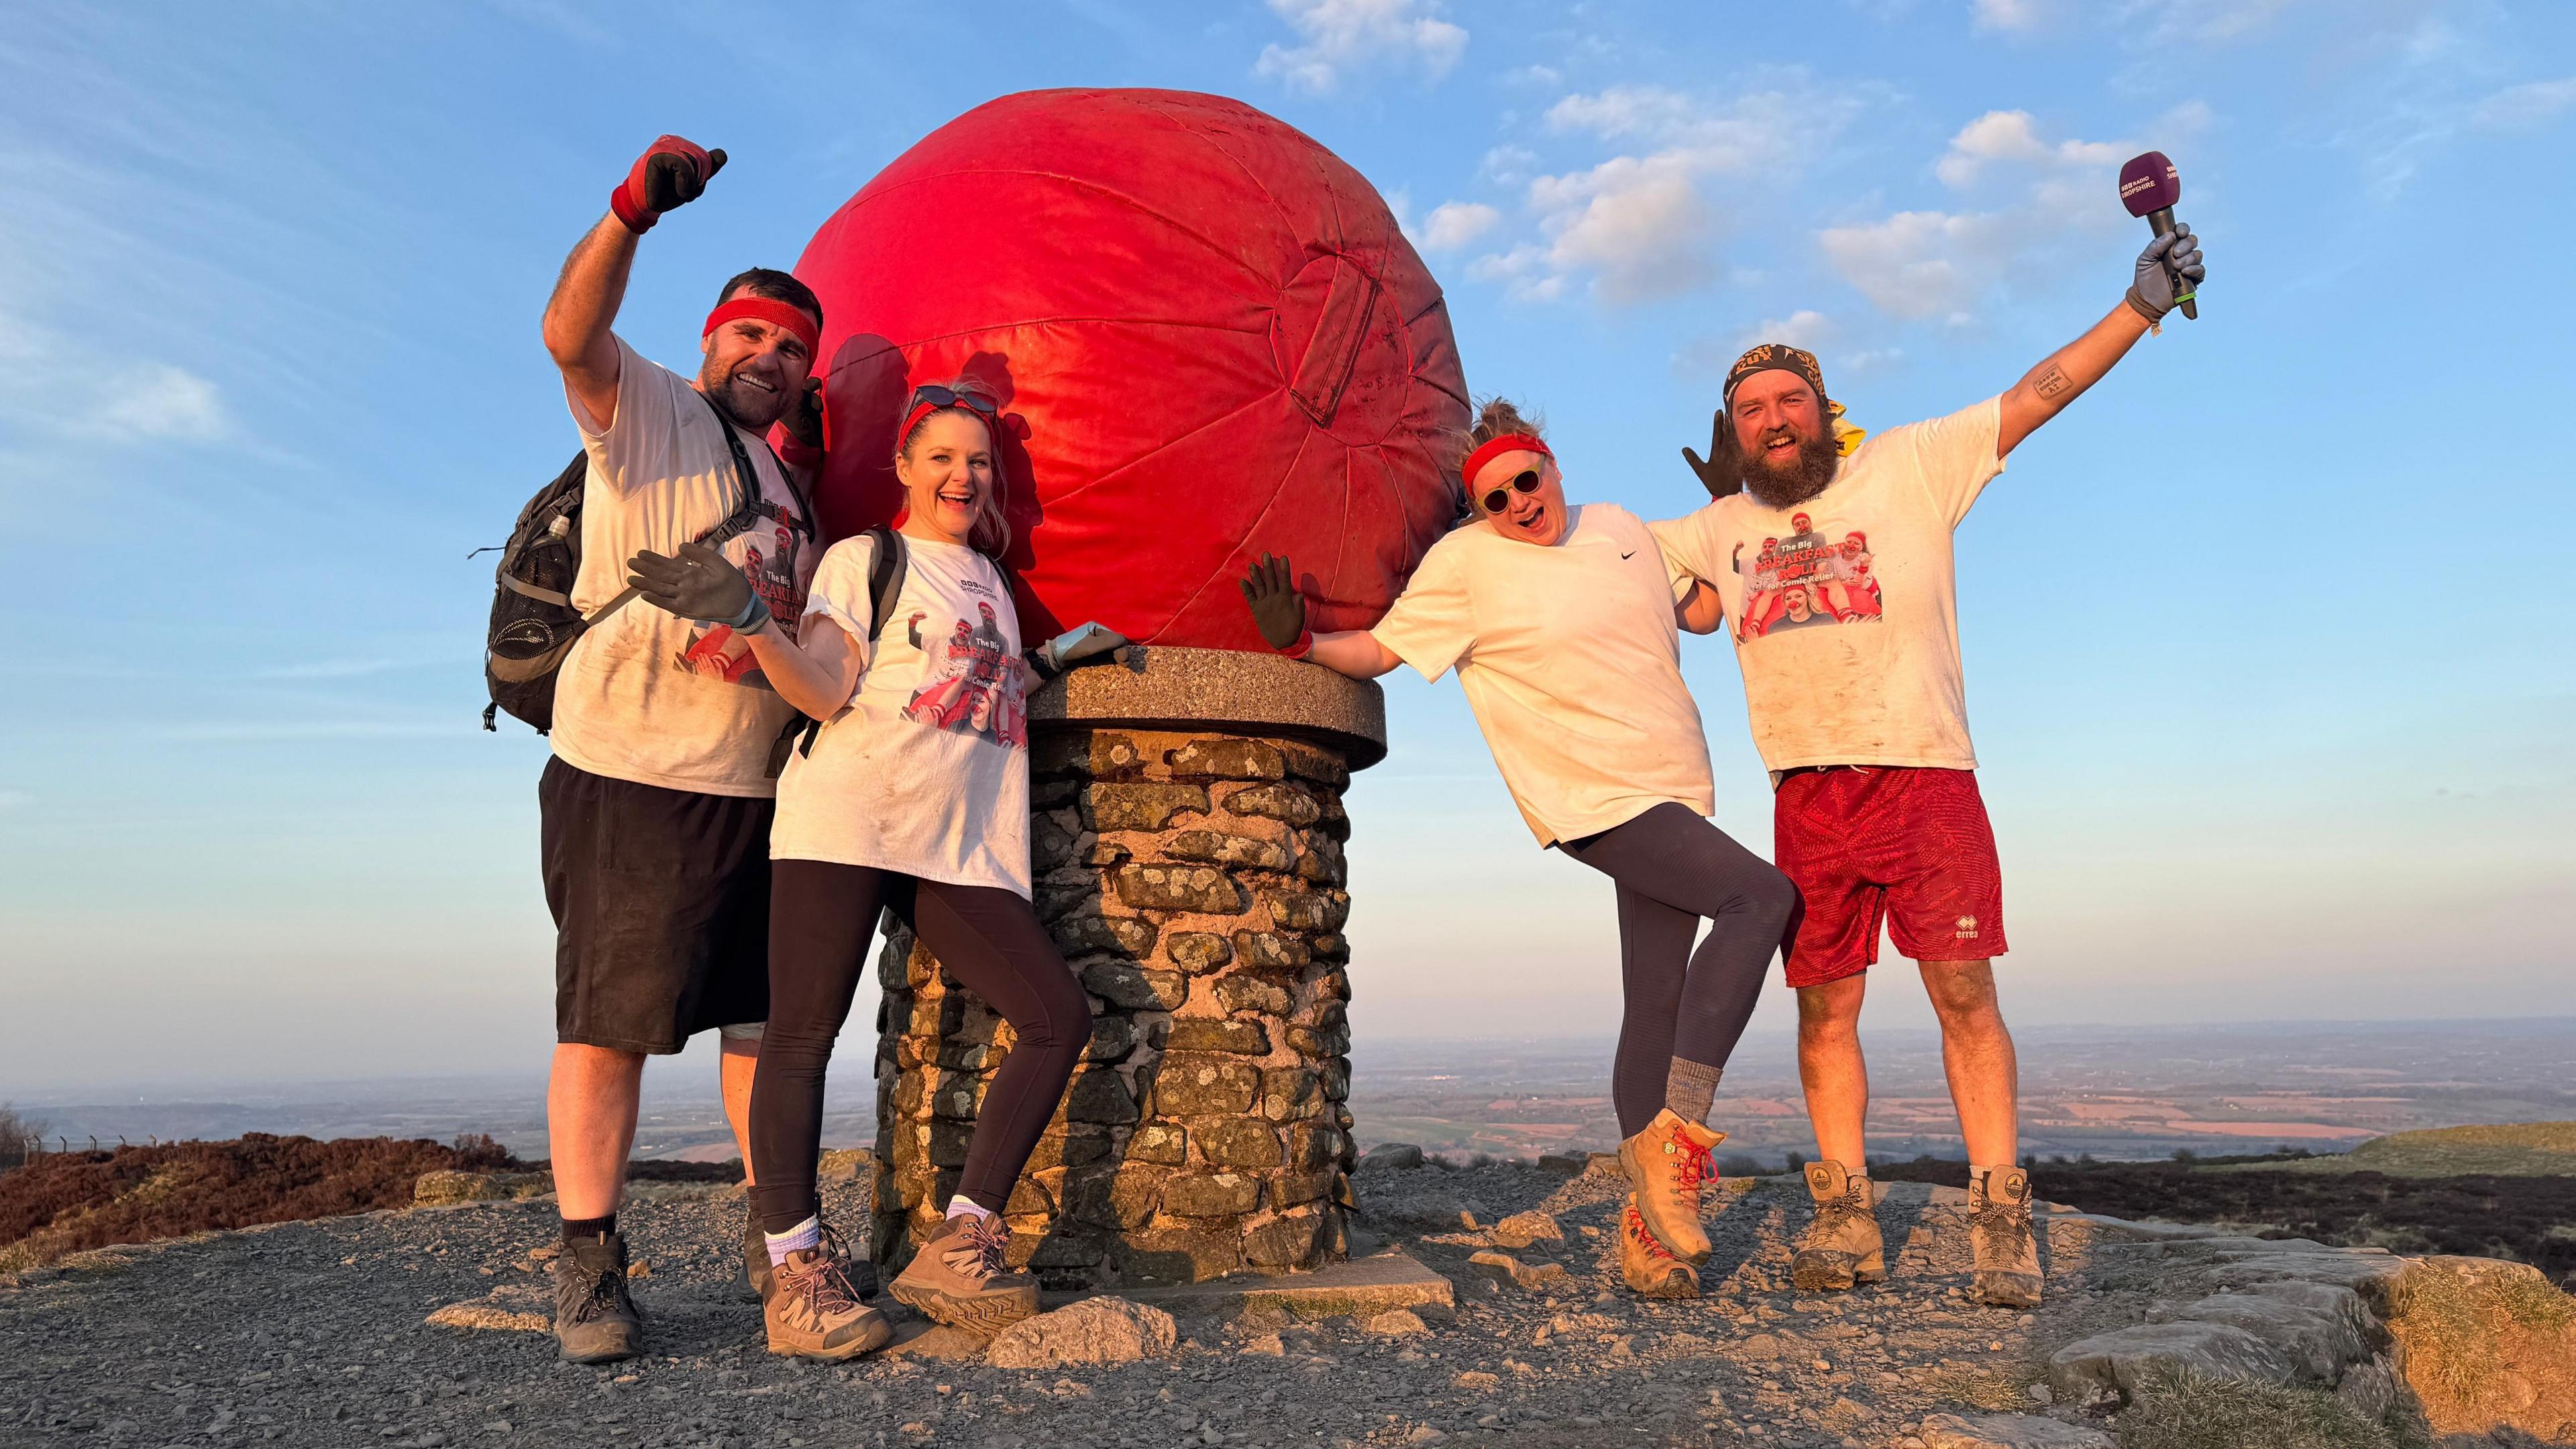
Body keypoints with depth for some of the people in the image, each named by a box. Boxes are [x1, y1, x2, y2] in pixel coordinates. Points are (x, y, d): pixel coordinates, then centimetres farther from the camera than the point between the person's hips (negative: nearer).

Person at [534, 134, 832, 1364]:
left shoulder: (789, 482, 21)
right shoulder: (648, 406, 3)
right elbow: (572, 333, -18)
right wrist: (634, 210, -31)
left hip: (758, 784, 7)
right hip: (629, 767, -6)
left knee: (767, 1016, 9)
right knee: (609, 1020, -2)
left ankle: (774, 1232, 21)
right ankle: (588, 1265, 7)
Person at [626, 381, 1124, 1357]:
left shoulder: (988, 580, 25)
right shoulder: (863, 558, 8)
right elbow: (826, 690, -5)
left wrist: (1053, 660, 23)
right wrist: (748, 620, -19)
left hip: (961, 849, 6)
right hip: (847, 818, -5)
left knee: (1059, 1016, -6)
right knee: (803, 1031, -9)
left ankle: (957, 1249, -3)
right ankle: (798, 1268, -1)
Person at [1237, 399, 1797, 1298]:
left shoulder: (1620, 527, 13)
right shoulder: (1467, 561, -4)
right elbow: (1378, 650, -3)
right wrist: (1298, 641, -19)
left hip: (1675, 788, 6)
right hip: (1596, 798, -6)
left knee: (1658, 1003, 5)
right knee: (1760, 897, -24)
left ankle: (1651, 1229, 12)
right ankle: (1674, 1130, -16)